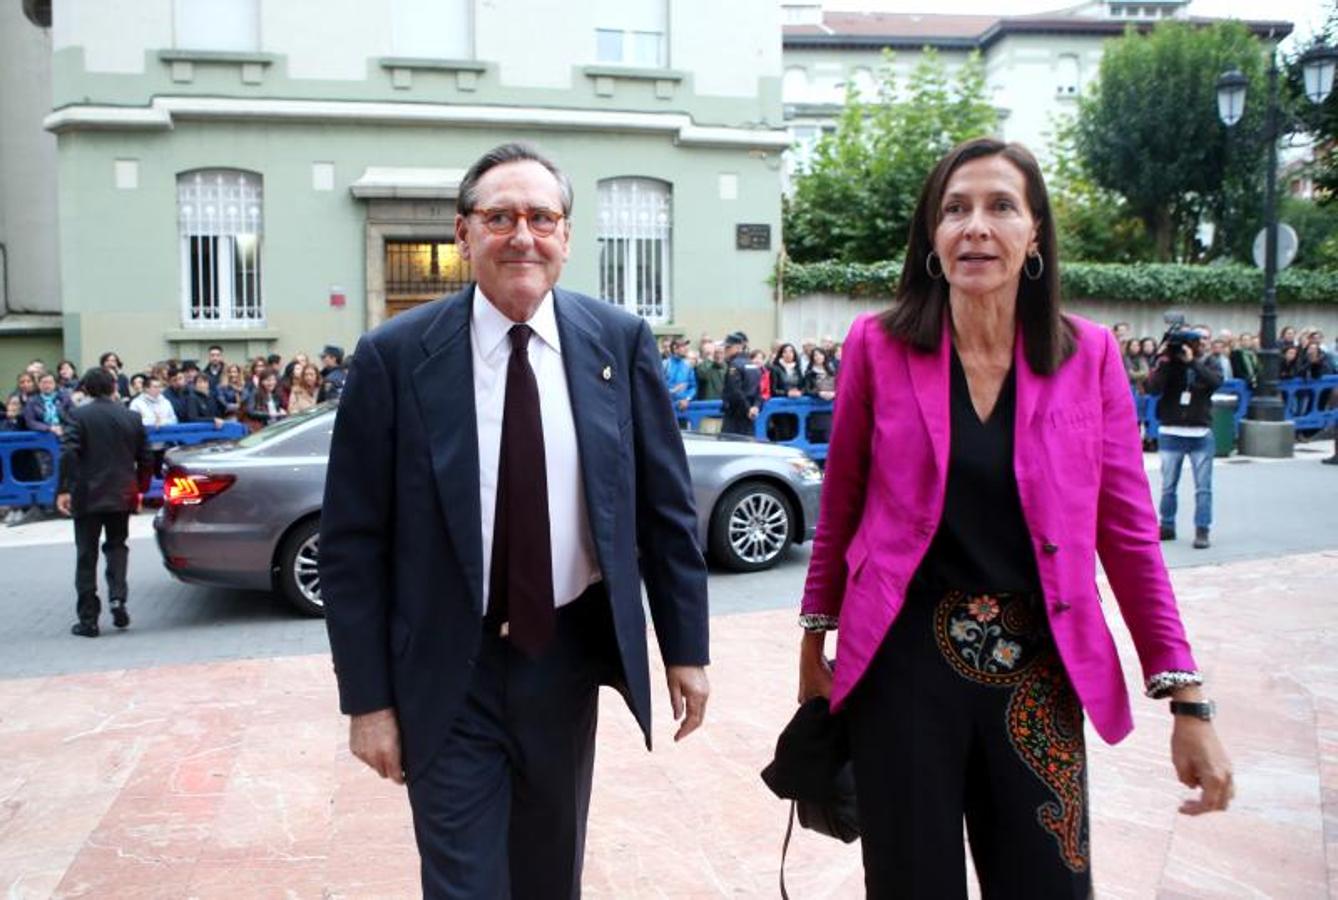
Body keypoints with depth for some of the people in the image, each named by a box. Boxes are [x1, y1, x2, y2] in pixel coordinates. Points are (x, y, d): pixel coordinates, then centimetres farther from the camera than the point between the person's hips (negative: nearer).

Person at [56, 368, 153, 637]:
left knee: (86, 555, 5)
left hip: (88, 496, -3)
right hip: (122, 496, 3)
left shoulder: (79, 415, -6)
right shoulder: (131, 417, 5)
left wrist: (64, 489, -13)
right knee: (117, 546, 18)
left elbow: (68, 453, -17)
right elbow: (146, 459, 7)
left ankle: (88, 619, 7)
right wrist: (140, 489, 18)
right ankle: (117, 597, -4)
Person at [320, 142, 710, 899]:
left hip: (570, 655, 3)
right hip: (448, 672, -2)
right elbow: (352, 544, -7)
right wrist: (368, 698, -7)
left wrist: (687, 646, 2)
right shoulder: (396, 356, -10)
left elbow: (667, 508, 1)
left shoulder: (621, 342, -4)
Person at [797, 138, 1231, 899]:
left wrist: (1188, 699, -2)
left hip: (1037, 671, 2)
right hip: (905, 665, -1)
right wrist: (814, 640, 8)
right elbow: (840, 509, 3)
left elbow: (1128, 534, 0)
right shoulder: (878, 346, -5)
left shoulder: (1089, 355, -1)